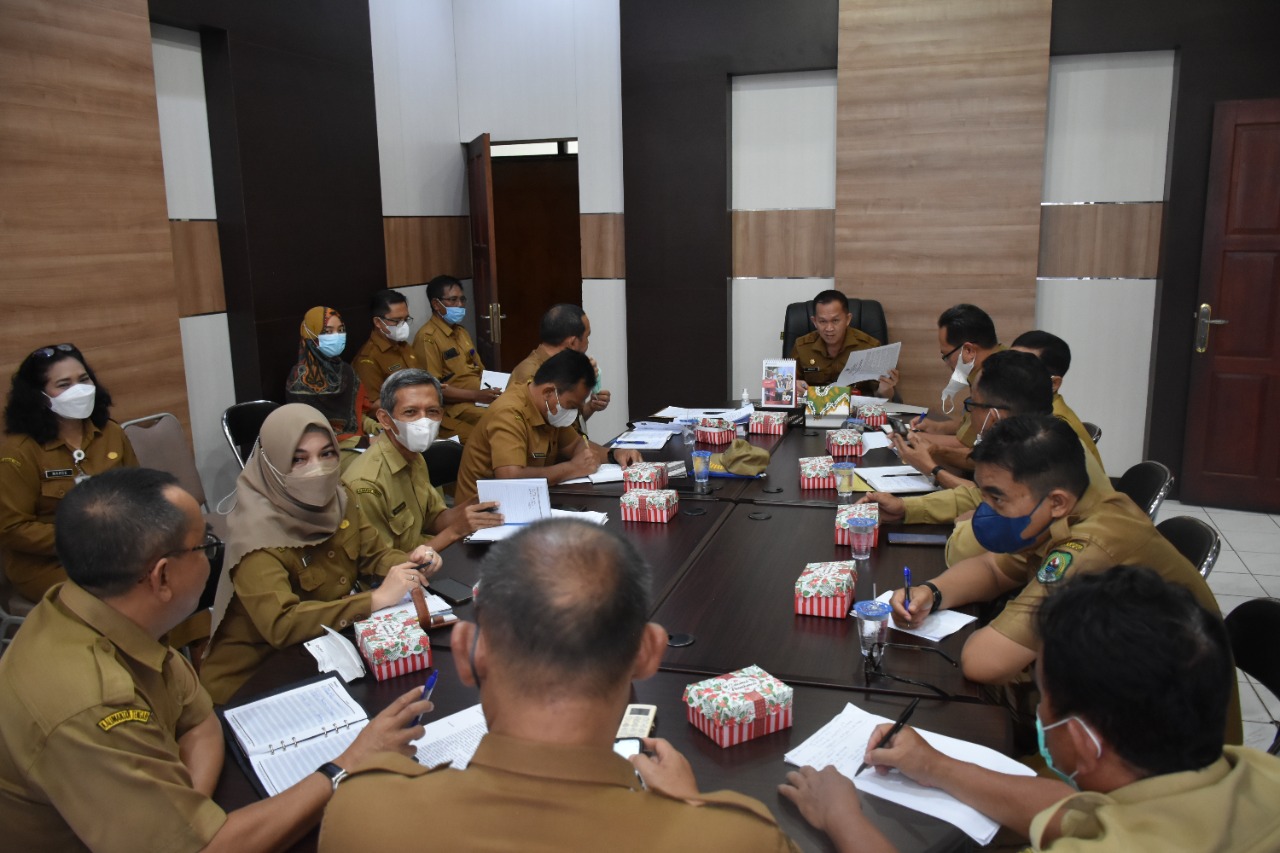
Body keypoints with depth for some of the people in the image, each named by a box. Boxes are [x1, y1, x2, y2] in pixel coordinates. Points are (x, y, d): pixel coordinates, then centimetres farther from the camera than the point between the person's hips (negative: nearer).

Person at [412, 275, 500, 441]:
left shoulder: (461, 332, 19)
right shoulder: (427, 338, -8)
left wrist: (492, 387, 1)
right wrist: (476, 395, -19)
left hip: (478, 399, 8)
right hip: (454, 406, -8)